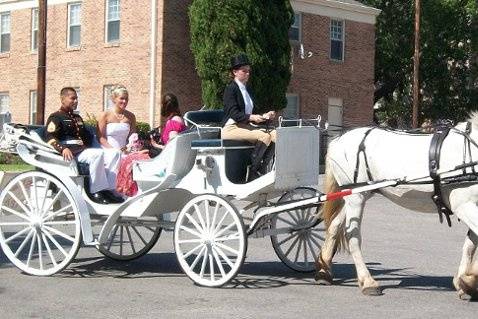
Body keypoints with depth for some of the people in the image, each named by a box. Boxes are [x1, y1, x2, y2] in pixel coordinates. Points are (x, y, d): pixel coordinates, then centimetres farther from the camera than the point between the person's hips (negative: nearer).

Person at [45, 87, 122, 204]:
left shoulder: (78, 118, 30)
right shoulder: (56, 117, 4)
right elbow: (50, 138, -10)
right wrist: (63, 148, -28)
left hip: (82, 149, 8)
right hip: (69, 152, -8)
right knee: (97, 154, -33)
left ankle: (108, 189, -22)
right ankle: (96, 192, -30)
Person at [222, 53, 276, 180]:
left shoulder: (248, 90, 21)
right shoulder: (230, 89, -5)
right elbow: (234, 114, -16)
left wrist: (265, 116, 0)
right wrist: (251, 117, -30)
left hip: (246, 126, 8)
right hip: (232, 128, -8)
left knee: (274, 134, -17)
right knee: (264, 136, -30)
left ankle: (261, 169, -21)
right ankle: (252, 172, -24)